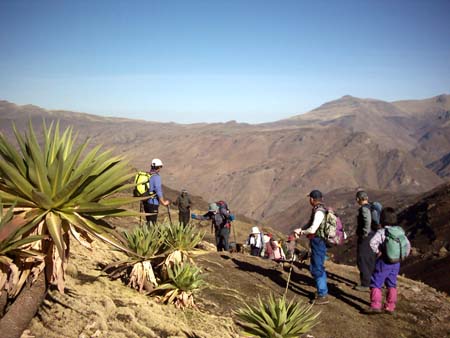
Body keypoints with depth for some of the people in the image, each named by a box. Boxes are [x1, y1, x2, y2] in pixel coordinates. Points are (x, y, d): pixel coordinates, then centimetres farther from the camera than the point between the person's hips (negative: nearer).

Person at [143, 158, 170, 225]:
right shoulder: (156, 177, -15)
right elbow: (158, 191, -18)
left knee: (149, 221, 16)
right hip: (153, 202, -8)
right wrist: (163, 202, -8)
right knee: (152, 222, -3)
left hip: (146, 201, 8)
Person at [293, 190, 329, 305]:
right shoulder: (317, 210, 11)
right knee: (318, 267, 19)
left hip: (318, 242, -10)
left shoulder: (319, 211, -20)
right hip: (318, 242, 10)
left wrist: (301, 232, -9)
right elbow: (310, 223, 16)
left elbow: (312, 229, -25)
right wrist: (300, 230, -1)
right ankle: (323, 291, 31)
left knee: (317, 269, -5)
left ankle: (323, 296, 1)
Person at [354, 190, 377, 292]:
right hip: (372, 236, 9)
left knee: (362, 261, -1)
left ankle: (365, 284, 3)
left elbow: (368, 221, -34)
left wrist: (365, 234, -24)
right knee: (370, 261, 16)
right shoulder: (371, 206, 10)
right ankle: (372, 282, 25)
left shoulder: (364, 208, -18)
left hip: (365, 238, -9)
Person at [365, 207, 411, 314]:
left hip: (384, 262, -6)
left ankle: (375, 306, -4)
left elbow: (372, 243, -31)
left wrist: (378, 252, -16)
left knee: (376, 284, 2)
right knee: (392, 285, 17)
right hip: (396, 263, 6)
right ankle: (390, 307, 21)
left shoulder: (381, 232, -16)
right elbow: (408, 245, 11)